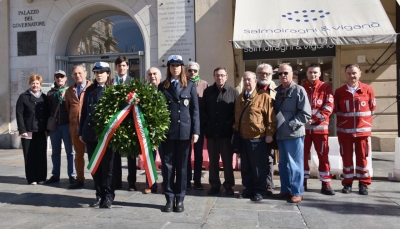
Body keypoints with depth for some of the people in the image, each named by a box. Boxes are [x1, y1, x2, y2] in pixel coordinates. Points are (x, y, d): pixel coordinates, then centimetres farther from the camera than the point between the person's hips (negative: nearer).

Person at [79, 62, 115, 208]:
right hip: (90, 133, 5)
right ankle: (99, 195, 21)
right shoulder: (89, 90, 12)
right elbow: (84, 111, 12)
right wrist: (81, 132, 9)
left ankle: (108, 196, 12)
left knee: (107, 166, 2)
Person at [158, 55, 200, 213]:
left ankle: (180, 199, 16)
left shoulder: (190, 85, 7)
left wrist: (195, 131, -5)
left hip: (184, 131, 0)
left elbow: (195, 110, 3)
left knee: (182, 166, 6)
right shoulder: (162, 86, 8)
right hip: (167, 131, 1)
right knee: (167, 166, 4)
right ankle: (169, 198, 14)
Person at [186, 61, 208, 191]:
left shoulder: (204, 84, 2)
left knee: (198, 153, 9)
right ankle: (187, 181, 15)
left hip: (199, 123, 1)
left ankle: (197, 180, 19)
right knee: (186, 153, 7)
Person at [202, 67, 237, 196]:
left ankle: (229, 185, 15)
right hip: (211, 132, 3)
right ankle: (214, 185, 18)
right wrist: (206, 122, -1)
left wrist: (230, 124, -10)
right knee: (213, 160, 9)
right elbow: (202, 109, 10)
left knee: (227, 160, 5)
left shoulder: (233, 92, 0)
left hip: (227, 132, -3)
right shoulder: (208, 91, 10)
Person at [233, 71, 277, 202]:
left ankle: (259, 191, 15)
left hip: (257, 138, -6)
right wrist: (236, 131, 16)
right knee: (245, 167, 13)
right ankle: (248, 189, 24)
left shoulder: (264, 96, -8)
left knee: (258, 167, 3)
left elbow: (271, 117, -10)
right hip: (242, 138, 7)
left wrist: (269, 134, -13)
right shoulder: (240, 98, 14)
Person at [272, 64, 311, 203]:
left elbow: (306, 113, -10)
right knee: (283, 164, 13)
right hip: (280, 133, 6)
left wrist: (291, 124, -17)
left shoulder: (299, 90, -4)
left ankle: (297, 192, 11)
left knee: (295, 164, 1)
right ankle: (286, 190, 24)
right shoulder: (277, 91, 14)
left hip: (294, 133, -6)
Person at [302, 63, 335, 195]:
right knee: (303, 155, 6)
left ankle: (325, 184, 9)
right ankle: (303, 182, 17)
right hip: (304, 127, 2)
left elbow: (329, 107, -6)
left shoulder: (326, 88, 4)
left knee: (323, 155, 2)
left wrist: (314, 119, -15)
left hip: (320, 127, -1)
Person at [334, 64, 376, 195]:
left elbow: (372, 108, 9)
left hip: (363, 129, 0)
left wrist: (363, 119, 9)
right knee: (346, 157, 6)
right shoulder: (339, 91, 0)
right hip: (344, 130, 0)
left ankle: (363, 184, 17)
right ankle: (347, 183, 16)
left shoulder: (368, 90, 0)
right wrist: (345, 119, 7)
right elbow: (336, 110, 8)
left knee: (362, 157, 6)